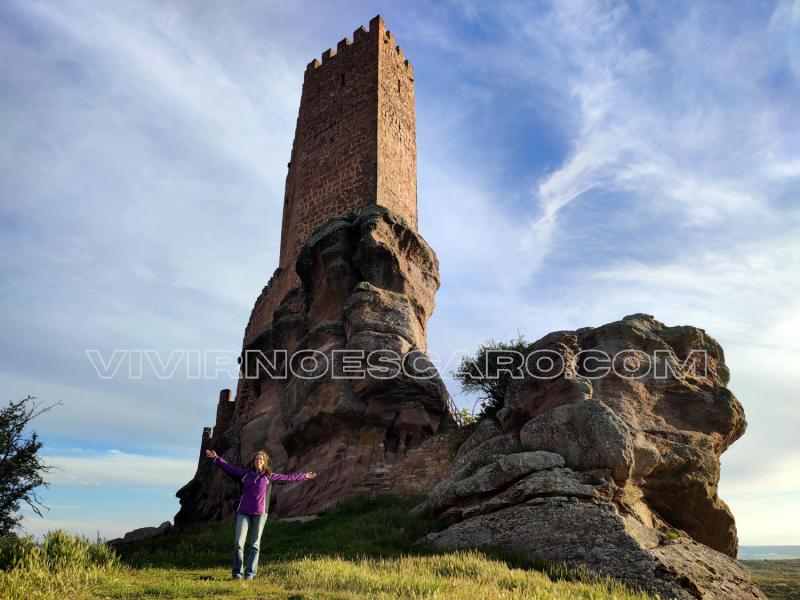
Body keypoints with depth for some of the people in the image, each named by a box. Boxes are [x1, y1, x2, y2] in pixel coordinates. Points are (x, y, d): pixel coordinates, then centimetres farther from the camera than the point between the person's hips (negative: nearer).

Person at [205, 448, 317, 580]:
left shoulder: (268, 475, 4)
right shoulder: (246, 473, 7)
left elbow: (287, 477, 7)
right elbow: (229, 467, 9)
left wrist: (304, 476, 7)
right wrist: (216, 458, 4)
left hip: (260, 513, -1)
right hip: (243, 512, 1)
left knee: (255, 544, 4)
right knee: (239, 543, -5)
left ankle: (250, 573, 13)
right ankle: (237, 572, 10)